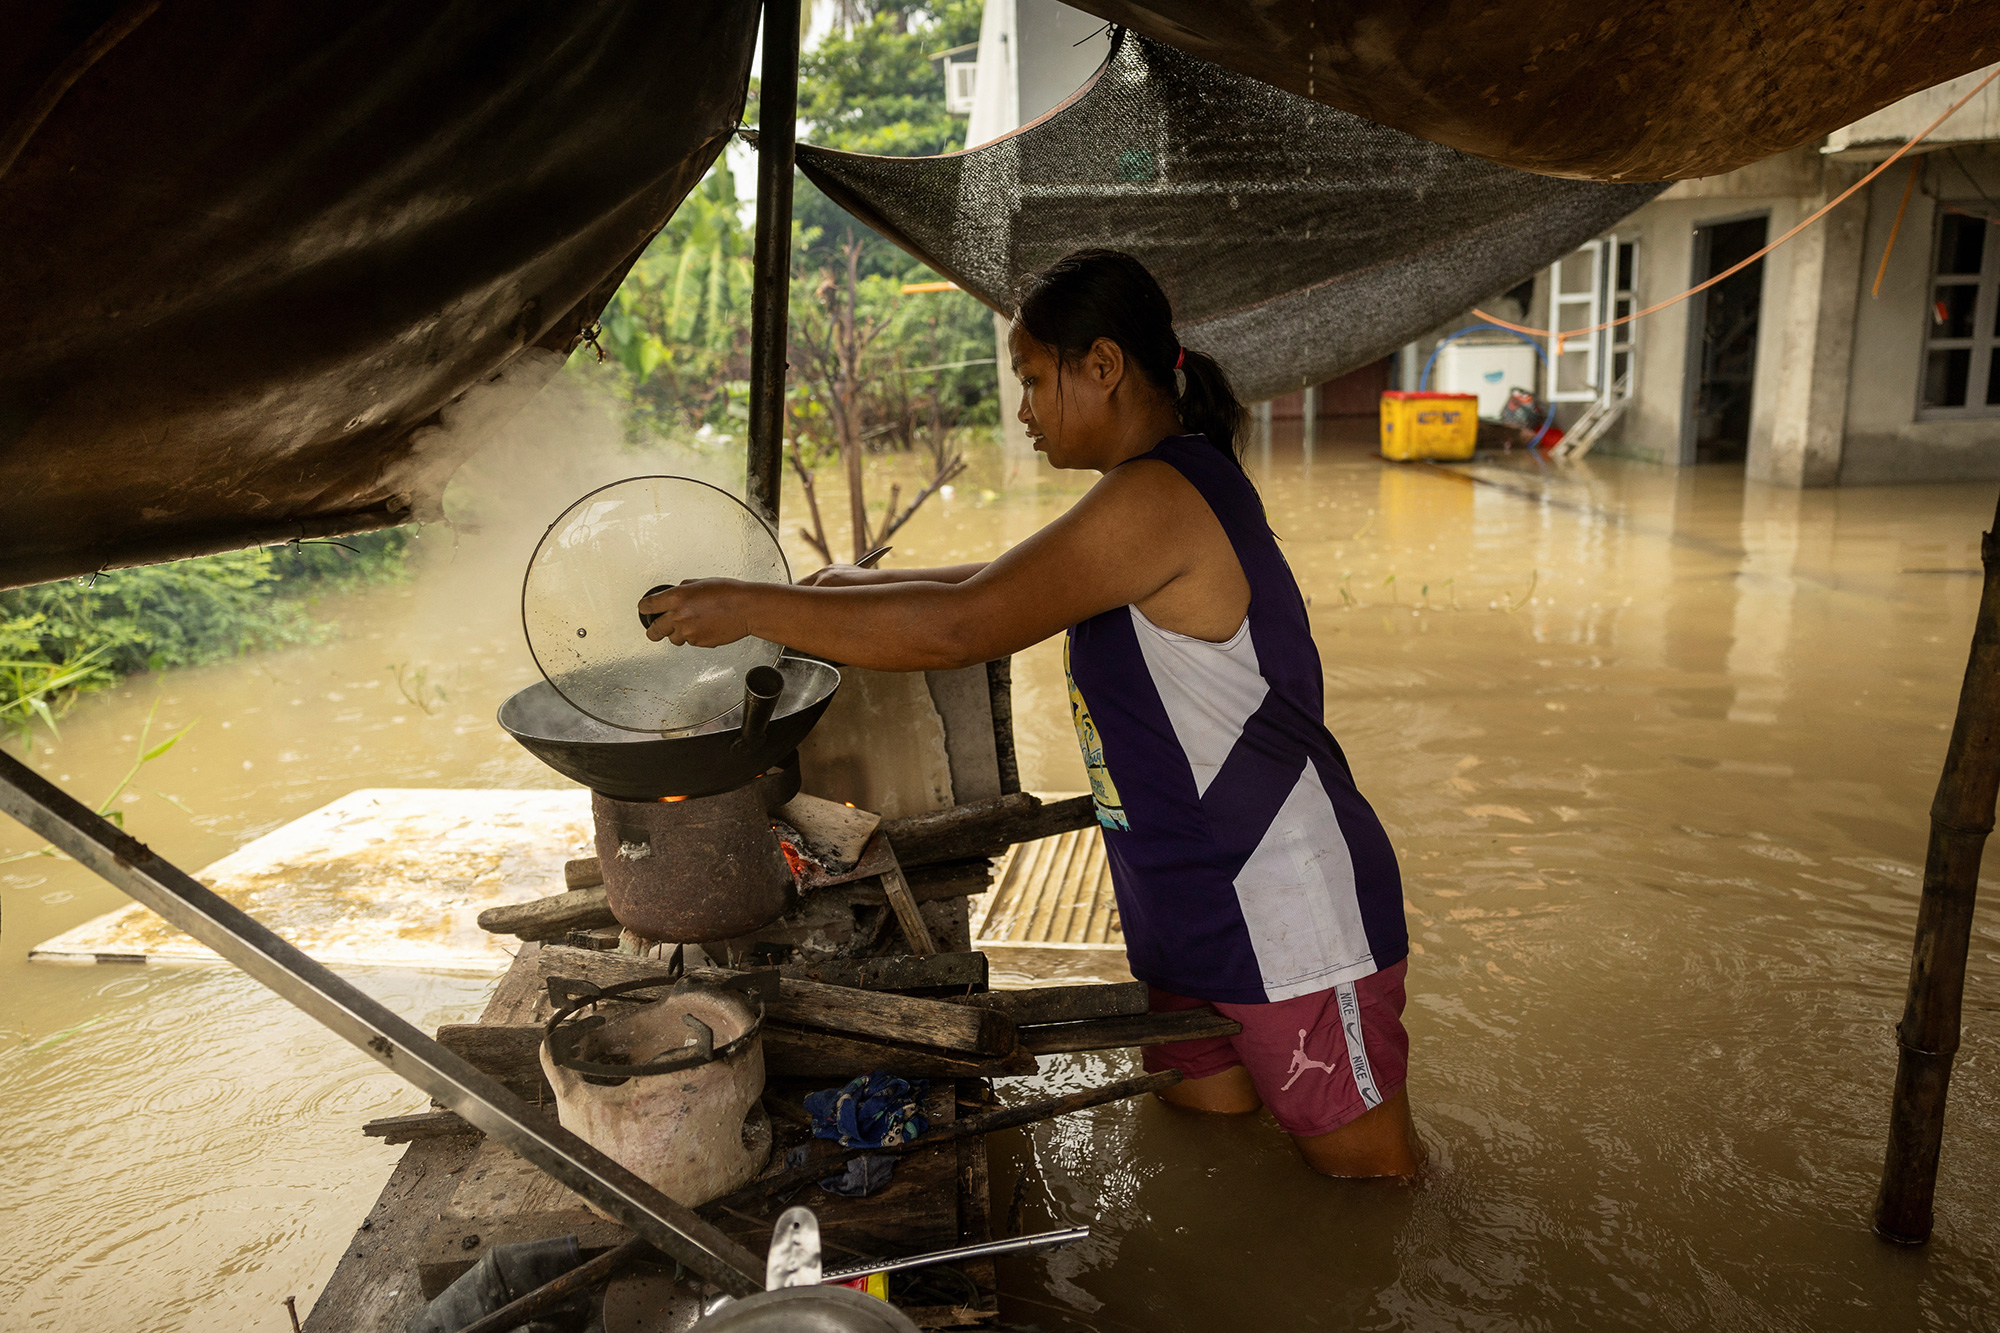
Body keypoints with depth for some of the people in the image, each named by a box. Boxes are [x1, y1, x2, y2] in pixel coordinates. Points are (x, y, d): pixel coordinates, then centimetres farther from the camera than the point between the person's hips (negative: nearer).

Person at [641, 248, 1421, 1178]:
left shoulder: (1159, 496, -23)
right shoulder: (1174, 491, 10)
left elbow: (957, 629, -29)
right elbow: (1012, 584, 24)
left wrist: (751, 606, -20)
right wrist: (860, 586, 21)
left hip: (1295, 919, -10)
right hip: (1195, 919, 10)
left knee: (1375, 1186, 9)